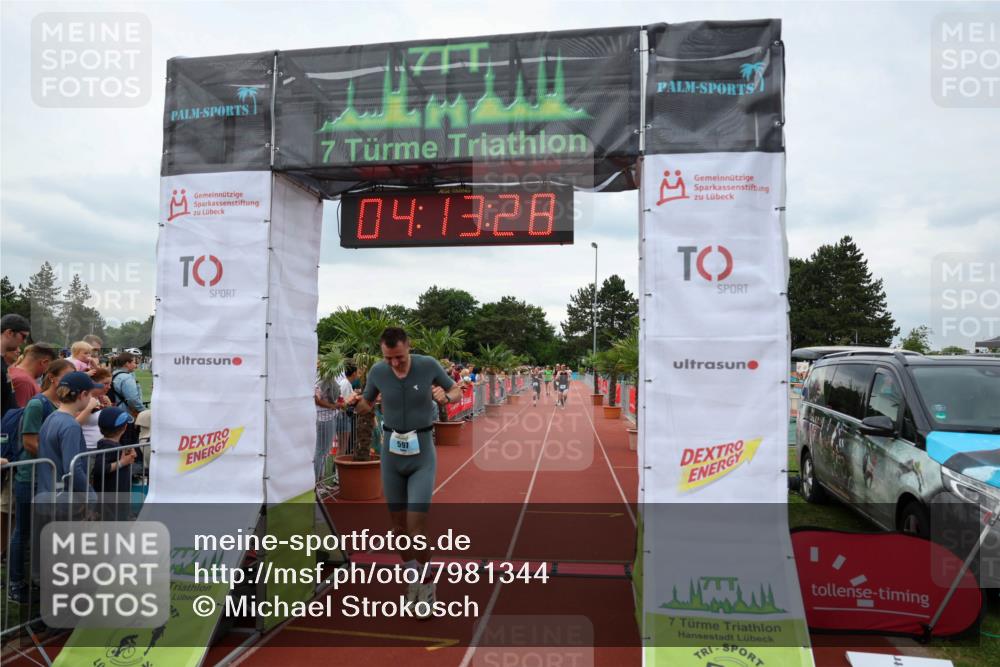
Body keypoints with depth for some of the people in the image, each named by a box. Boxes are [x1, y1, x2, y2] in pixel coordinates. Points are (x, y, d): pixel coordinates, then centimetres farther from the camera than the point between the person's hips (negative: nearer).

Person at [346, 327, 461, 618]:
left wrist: (445, 397, -22)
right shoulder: (377, 371, -7)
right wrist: (356, 402, -14)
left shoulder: (428, 365, -13)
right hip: (391, 452, 3)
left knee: (416, 527, -11)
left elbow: (457, 391, 2)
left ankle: (426, 583, 12)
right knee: (398, 525, 10)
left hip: (422, 454, -3)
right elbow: (367, 405, 11)